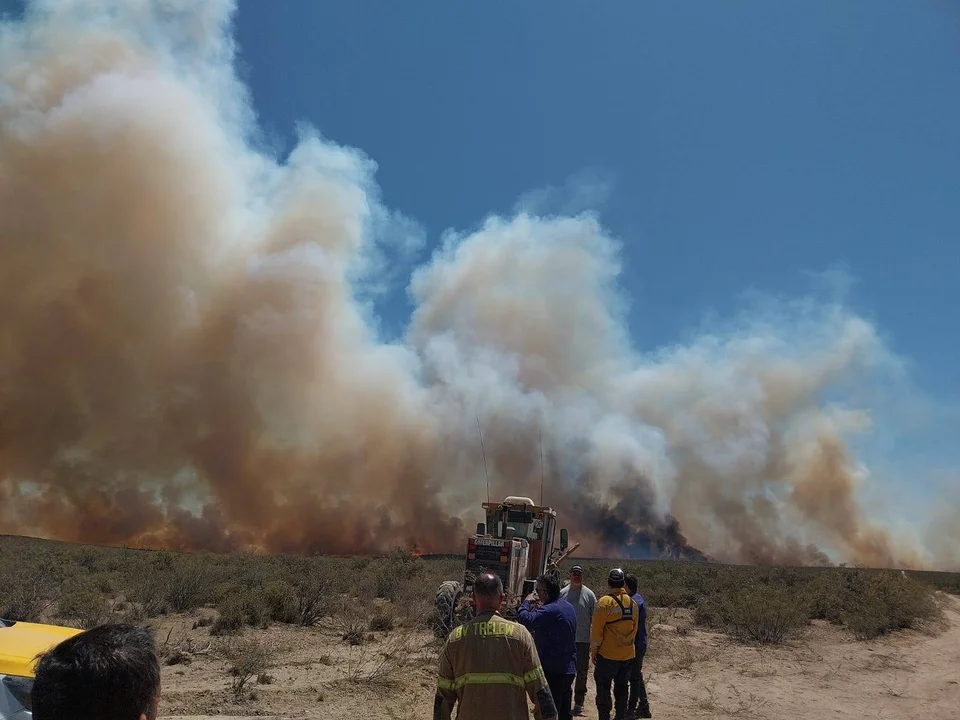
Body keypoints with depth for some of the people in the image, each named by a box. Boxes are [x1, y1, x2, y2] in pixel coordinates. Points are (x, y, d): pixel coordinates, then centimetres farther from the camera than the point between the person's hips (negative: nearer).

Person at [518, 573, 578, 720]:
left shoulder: (549, 610, -21)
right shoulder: (568, 607, 9)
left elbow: (525, 620, -32)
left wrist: (526, 603, -14)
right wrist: (540, 609, 8)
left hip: (552, 670, -9)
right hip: (569, 669, 9)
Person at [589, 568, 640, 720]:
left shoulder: (605, 601, -15)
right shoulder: (633, 603, 3)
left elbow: (596, 629, -14)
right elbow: (634, 629, 10)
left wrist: (593, 650, -4)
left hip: (608, 655, -6)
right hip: (628, 654, 6)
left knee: (603, 688, 3)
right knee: (621, 687, 16)